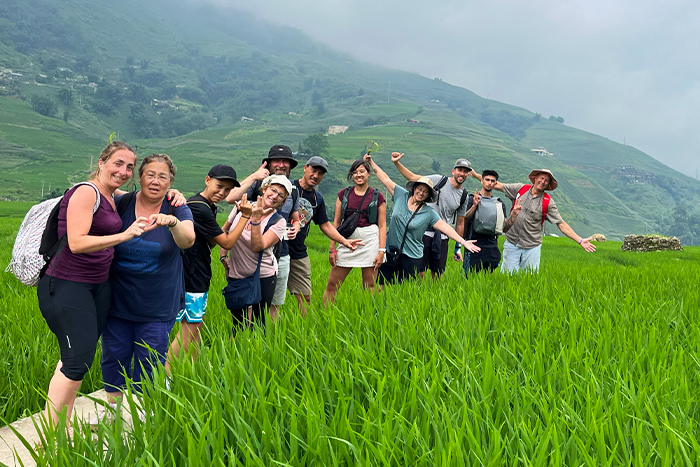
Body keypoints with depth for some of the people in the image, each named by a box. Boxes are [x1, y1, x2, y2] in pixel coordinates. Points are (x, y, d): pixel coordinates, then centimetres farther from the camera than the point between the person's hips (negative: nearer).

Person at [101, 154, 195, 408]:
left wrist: (172, 222, -44)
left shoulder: (177, 210, -6)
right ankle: (112, 410, 32)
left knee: (149, 364, 6)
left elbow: (187, 240, -26)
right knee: (113, 356, 11)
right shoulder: (121, 204, -2)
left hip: (157, 307, -1)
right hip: (118, 300, 2)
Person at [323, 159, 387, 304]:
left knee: (369, 286, 1)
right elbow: (336, 222, 10)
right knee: (332, 284, 0)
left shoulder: (377, 196, 5)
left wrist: (381, 250, -6)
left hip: (370, 240, -2)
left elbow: (382, 225, 3)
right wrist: (332, 248, 4)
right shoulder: (344, 194, 10)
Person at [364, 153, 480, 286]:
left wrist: (463, 242, -14)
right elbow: (385, 178, 6)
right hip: (391, 250, 2)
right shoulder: (401, 195, 3)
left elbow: (444, 227, -7)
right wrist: (371, 162, 6)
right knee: (382, 285, 3)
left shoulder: (429, 213, -2)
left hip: (412, 256, -1)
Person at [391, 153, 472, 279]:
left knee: (438, 273, 6)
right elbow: (412, 177, 1)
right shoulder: (439, 180, -2)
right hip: (425, 232, -4)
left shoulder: (463, 196, 10)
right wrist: (396, 163, -9)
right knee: (419, 272, -5)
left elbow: (460, 222, 16)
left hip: (442, 237, 4)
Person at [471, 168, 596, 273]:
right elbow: (497, 185, 9)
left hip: (532, 248, 0)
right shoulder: (520, 189, 3)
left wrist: (580, 240, -7)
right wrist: (475, 175, 8)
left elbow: (561, 224, 0)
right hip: (512, 244, 0)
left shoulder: (548, 202, -1)